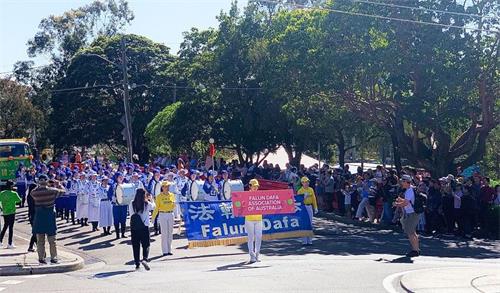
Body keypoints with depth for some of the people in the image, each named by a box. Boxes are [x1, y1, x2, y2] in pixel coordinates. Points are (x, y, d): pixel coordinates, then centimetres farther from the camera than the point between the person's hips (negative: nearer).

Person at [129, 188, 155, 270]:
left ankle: (137, 264, 12)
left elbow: (131, 213, 11)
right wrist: (151, 199, 33)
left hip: (134, 227, 2)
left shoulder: (132, 204, -3)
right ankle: (145, 259, -19)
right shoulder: (147, 204, -7)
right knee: (146, 245, 5)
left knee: (135, 245, 10)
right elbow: (153, 206, 14)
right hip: (144, 227, -2)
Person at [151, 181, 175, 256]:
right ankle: (165, 251, -1)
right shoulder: (159, 196, -3)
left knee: (170, 232, 6)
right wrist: (153, 216, -6)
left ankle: (169, 250, 15)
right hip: (162, 215, -4)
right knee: (164, 233, -5)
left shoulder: (172, 195, 7)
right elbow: (156, 207, -2)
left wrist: (174, 204, -12)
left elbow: (173, 207, 9)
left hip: (171, 214, 4)